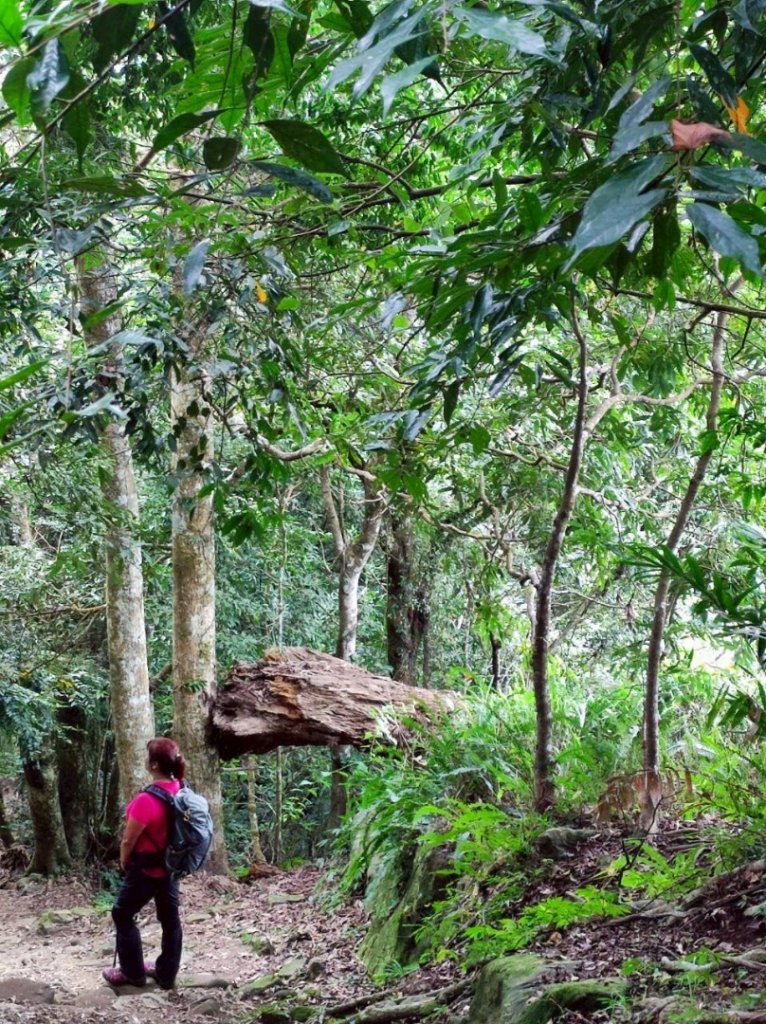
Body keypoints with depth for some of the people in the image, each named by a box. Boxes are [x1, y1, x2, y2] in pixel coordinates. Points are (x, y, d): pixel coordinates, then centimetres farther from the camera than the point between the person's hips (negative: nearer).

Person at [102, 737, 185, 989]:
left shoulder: (147, 800, -30)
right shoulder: (181, 791, -7)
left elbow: (128, 840, -20)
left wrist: (124, 861, 1)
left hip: (146, 868, -7)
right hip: (171, 865, 7)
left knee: (123, 915, 12)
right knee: (170, 919, 15)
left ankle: (132, 972, 20)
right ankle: (166, 974, 25)